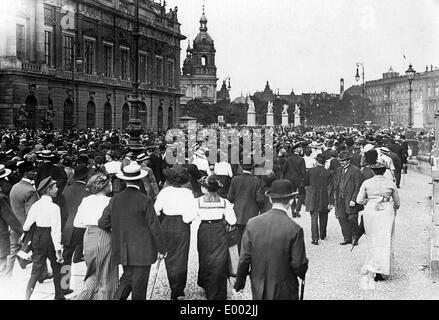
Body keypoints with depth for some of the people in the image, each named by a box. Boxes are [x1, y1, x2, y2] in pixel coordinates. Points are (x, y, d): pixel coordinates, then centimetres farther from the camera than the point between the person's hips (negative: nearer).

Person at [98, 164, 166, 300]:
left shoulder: (115, 200, -1)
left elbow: (102, 223, 2)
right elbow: (154, 226, -11)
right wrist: (161, 248, -2)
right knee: (139, 283, 6)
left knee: (127, 277, 19)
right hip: (142, 250, -4)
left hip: (122, 250, 4)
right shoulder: (145, 201, -13)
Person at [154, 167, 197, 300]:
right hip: (181, 228, -3)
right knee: (180, 259, 8)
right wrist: (186, 219, 1)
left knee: (169, 258, 17)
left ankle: (174, 288, 29)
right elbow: (192, 214, -18)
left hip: (166, 227, 3)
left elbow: (156, 210, -3)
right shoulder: (187, 193, -12)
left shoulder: (164, 192, -5)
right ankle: (178, 290, 8)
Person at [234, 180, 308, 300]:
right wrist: (302, 274, 10)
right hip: (284, 292, -3)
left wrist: (239, 284, 8)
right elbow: (298, 264, -13)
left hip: (258, 291, 3)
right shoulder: (294, 229, -17)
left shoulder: (252, 223, -8)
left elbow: (244, 258, -4)